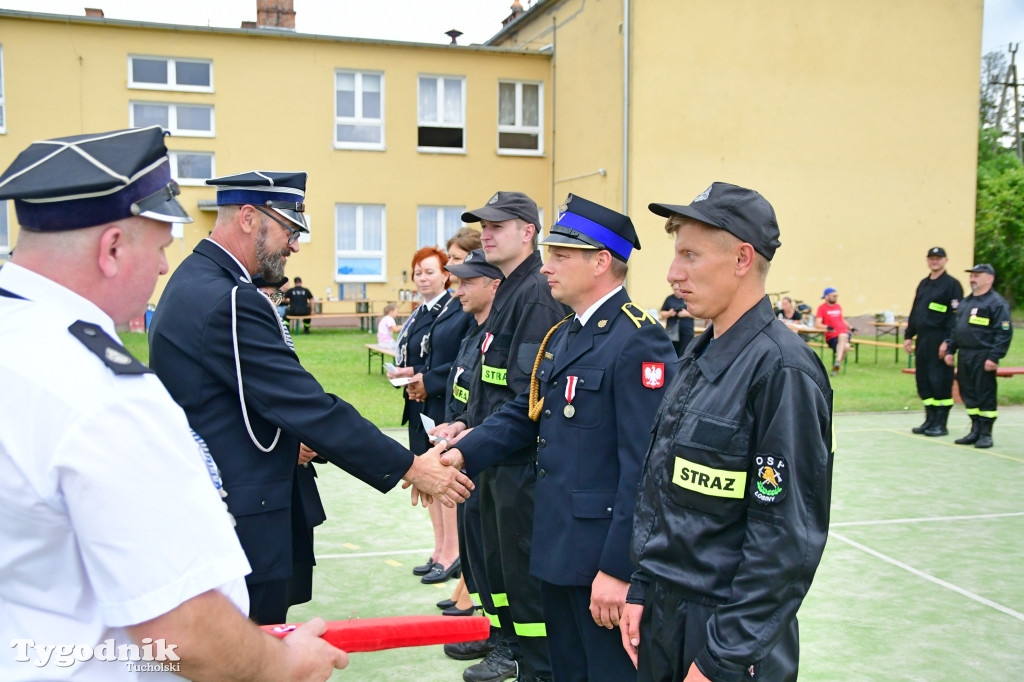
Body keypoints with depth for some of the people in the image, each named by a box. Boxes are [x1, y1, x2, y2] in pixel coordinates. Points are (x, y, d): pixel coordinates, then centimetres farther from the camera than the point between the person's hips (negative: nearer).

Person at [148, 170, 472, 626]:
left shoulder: (193, 282, 11)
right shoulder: (229, 301, -22)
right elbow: (311, 408, -23)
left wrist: (288, 442, 15)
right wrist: (411, 468, -17)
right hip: (242, 531, -11)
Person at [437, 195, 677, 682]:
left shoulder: (638, 340, -18)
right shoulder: (561, 336, 12)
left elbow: (644, 466, -22)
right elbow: (524, 413, 12)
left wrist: (618, 568, -22)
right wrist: (462, 452, -4)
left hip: (605, 555, -9)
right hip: (558, 549, 9)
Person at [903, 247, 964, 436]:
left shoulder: (952, 284, -5)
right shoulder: (923, 284, 17)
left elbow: (955, 315, -12)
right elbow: (914, 312, 20)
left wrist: (948, 341, -19)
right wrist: (909, 336, 15)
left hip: (939, 340, -7)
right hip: (922, 339, 7)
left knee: (940, 381, -5)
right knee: (923, 380, 9)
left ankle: (941, 424, 3)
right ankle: (930, 420, 17)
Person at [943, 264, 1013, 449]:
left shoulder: (997, 303, -7)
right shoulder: (965, 303, 17)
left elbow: (1004, 333, -13)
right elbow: (956, 328, 24)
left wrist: (994, 357, -18)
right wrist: (950, 349, 15)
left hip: (983, 357, -8)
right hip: (964, 356, 8)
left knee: (986, 395, -2)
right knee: (968, 393, 10)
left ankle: (986, 434, 6)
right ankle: (975, 431, 20)